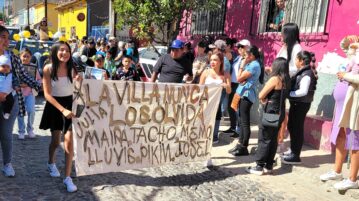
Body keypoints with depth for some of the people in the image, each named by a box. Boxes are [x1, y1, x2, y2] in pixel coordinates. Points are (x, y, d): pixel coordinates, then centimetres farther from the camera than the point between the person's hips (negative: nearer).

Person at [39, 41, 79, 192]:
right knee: (55, 141, 11)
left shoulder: (71, 68, -4)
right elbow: (47, 94, -16)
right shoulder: (48, 69, -13)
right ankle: (51, 164, 45)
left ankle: (67, 177, 0)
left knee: (69, 140, -8)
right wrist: (62, 110, -26)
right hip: (54, 106, -1)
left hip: (69, 104, 1)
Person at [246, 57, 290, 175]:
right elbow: (281, 95, 12)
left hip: (270, 112, -7)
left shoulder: (275, 79, -15)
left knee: (264, 139, -1)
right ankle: (269, 166, 18)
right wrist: (268, 99, 4)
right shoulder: (286, 80, 6)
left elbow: (261, 96, -13)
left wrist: (264, 100, 6)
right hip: (280, 112, 8)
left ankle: (259, 166, 3)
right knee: (273, 139, 12)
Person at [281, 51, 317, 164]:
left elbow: (303, 91, -26)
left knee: (297, 129, -3)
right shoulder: (302, 72, 12)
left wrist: (288, 93, -22)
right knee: (292, 127, 17)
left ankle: (296, 156, 6)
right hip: (296, 103, 10)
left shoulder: (306, 74, -17)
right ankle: (293, 152, 29)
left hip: (301, 104, -10)